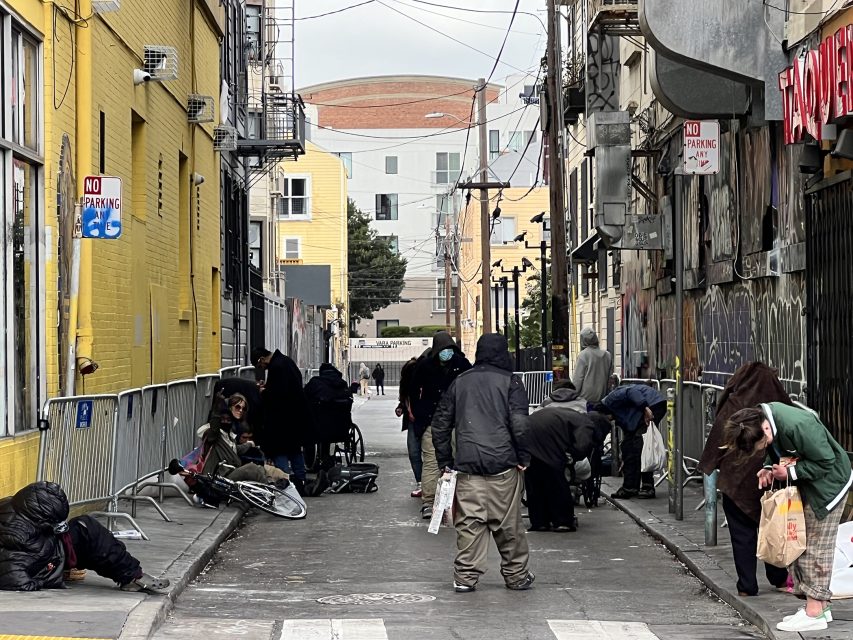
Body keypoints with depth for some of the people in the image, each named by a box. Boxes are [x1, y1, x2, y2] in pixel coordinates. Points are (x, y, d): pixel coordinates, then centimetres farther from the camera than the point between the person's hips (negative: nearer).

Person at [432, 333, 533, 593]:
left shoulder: (459, 382, 12)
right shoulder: (510, 382, 0)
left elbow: (440, 424, 13)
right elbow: (519, 423, -11)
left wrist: (445, 462, 17)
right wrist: (524, 457, -2)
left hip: (467, 465, 3)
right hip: (503, 465, -3)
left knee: (469, 522, 4)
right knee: (508, 523, 5)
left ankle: (465, 576, 2)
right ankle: (516, 575, 14)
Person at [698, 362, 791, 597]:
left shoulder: (734, 406, -10)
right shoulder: (780, 406, -4)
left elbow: (717, 440, -7)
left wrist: (710, 467, 5)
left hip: (737, 478, -2)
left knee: (742, 533, 5)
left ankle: (747, 585, 5)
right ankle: (778, 578, 26)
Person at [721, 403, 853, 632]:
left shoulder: (798, 427, -35)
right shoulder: (762, 416, -7)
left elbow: (826, 461, -25)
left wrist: (790, 472, -21)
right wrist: (769, 468, -7)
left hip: (827, 482, -9)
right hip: (803, 484, 9)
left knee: (816, 547, -7)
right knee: (801, 542, 10)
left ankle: (814, 613, -3)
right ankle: (820, 605, 17)